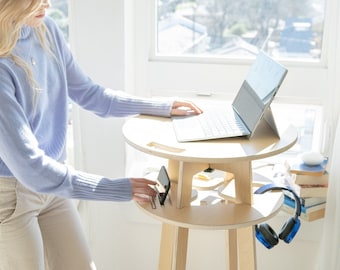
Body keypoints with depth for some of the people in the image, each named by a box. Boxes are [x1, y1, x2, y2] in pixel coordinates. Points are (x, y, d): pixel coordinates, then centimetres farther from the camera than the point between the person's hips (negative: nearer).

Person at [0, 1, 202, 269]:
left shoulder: (45, 29, -6)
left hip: (51, 184, 6)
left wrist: (159, 107, 6)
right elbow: (29, 166, -26)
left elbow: (87, 93, 7)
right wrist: (115, 188, -23)